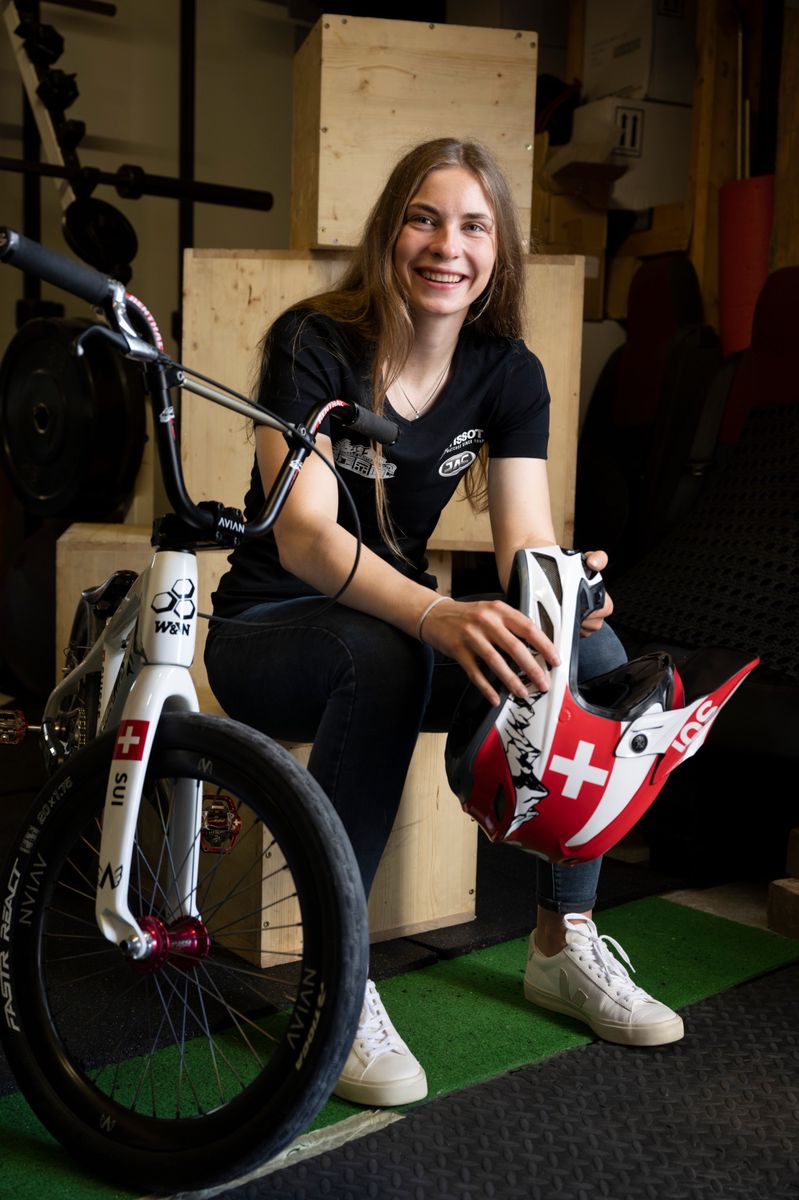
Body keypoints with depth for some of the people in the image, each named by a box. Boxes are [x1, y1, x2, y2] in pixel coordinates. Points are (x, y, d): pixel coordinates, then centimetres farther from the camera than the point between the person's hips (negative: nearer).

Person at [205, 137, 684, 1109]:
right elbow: (303, 531, -30)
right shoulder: (312, 343, -17)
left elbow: (526, 536, -10)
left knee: (596, 653, -21)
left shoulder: (506, 373, -3)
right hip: (269, 630, -4)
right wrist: (439, 615, -48)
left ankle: (563, 943, -4)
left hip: (401, 620, 5)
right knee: (380, 654, -39)